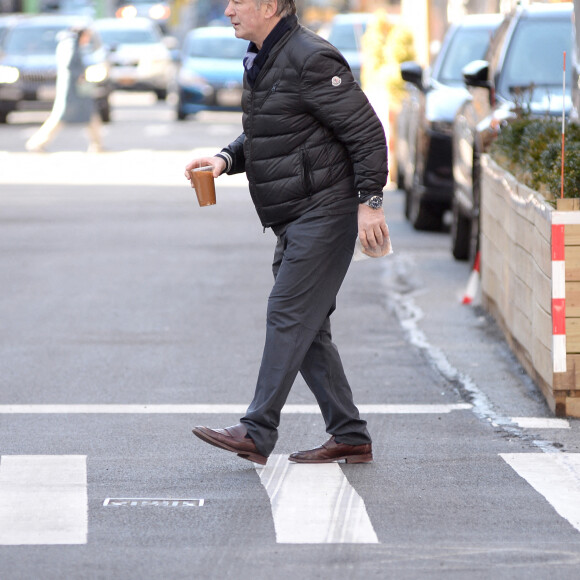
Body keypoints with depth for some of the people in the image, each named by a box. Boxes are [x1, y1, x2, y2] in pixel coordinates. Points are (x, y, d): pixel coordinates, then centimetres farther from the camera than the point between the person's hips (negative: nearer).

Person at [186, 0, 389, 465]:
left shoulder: (311, 59, -16)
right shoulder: (260, 61, 14)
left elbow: (367, 131, -17)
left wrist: (370, 200, -21)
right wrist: (226, 159, 6)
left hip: (324, 212, -10)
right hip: (295, 220, 10)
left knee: (289, 315, -11)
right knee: (308, 329, 9)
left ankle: (257, 434, -11)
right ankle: (350, 438, 14)